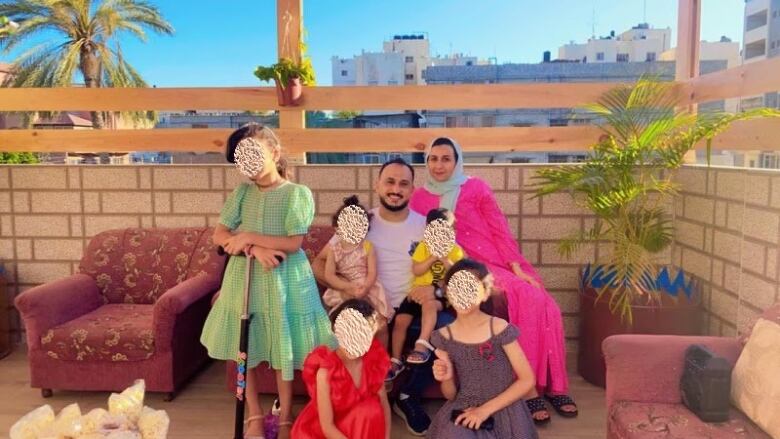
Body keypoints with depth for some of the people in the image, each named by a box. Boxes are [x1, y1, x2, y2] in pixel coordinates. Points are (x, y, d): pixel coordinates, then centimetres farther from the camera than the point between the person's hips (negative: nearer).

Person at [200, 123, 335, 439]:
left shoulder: (298, 193, -6)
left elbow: (293, 243, -14)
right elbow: (220, 236, -1)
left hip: (283, 279, -4)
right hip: (244, 278, 4)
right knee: (242, 348, 10)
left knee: (283, 349, 6)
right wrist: (255, 249, -17)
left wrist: (248, 237, -14)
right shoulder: (241, 192, 5)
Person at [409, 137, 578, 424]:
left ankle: (552, 384, -7)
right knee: (523, 300, -29)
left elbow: (499, 229, 4)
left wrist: (517, 267, -7)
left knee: (544, 304, -22)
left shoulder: (476, 187, 9)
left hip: (500, 263, 3)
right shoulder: (419, 199, 9)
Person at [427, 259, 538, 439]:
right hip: (463, 412, 2)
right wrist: (447, 379, -16)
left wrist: (486, 409, -12)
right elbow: (450, 395, 6)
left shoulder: (499, 329, -11)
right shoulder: (444, 336, -3)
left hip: (503, 412, -2)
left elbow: (527, 380, -8)